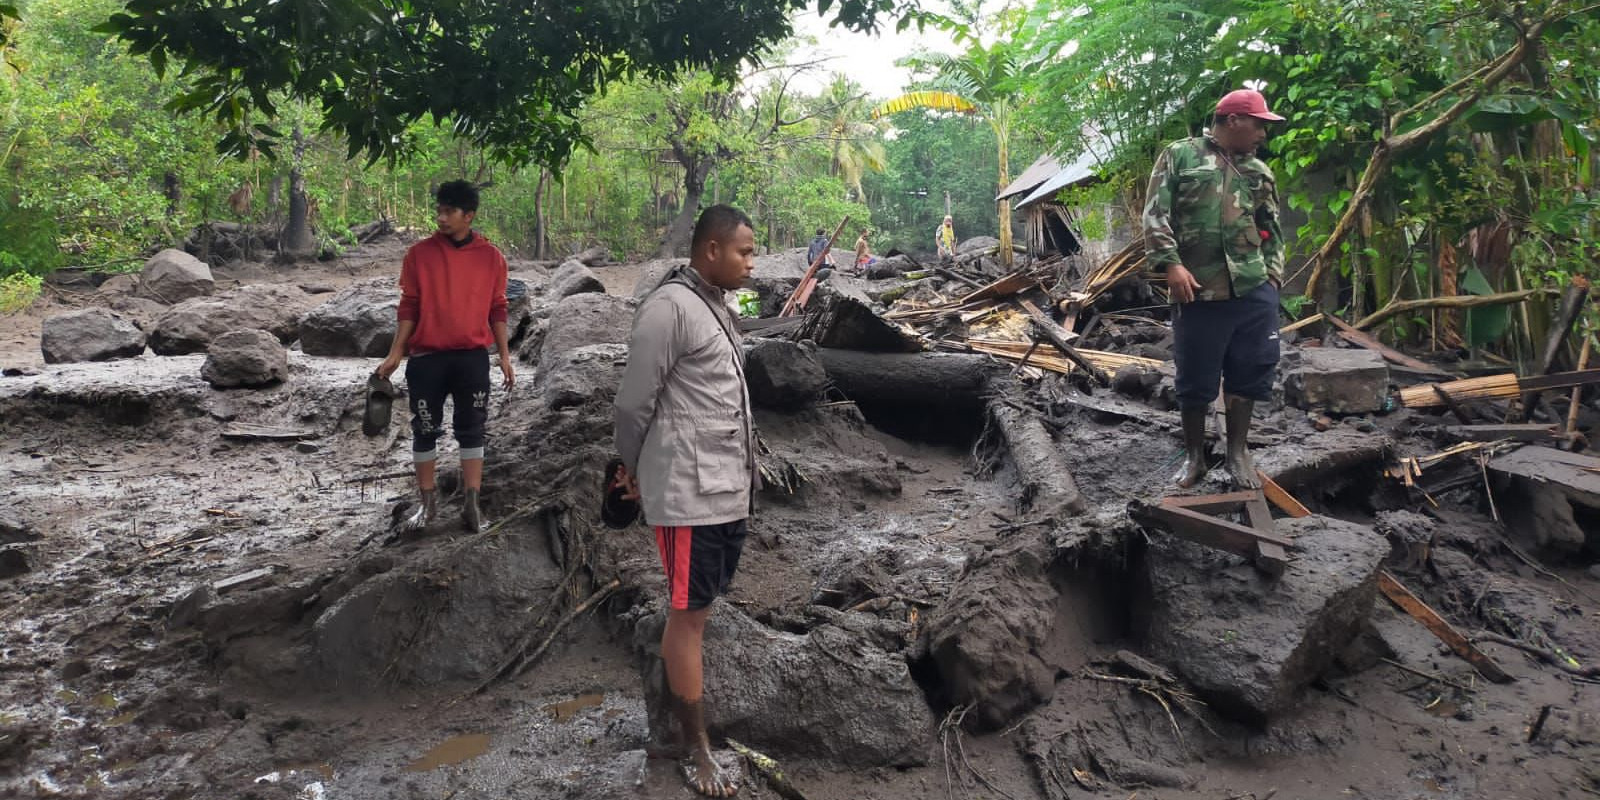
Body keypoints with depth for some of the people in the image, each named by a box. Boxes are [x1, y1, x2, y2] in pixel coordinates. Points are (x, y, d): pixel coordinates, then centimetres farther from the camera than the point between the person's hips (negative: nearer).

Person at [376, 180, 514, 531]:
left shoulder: (491, 256, 2)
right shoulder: (419, 253, 1)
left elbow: (497, 310, 7)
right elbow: (409, 307, 4)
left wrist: (505, 356, 3)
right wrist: (395, 354, 0)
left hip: (473, 357, 0)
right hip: (426, 357, 0)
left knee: (471, 429, 4)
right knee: (425, 429, 6)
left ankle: (471, 503, 9)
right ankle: (427, 501, 18)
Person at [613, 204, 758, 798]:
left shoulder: (716, 305, 12)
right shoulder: (670, 308, -17)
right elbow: (635, 401, -13)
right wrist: (632, 466, 1)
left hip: (728, 489, 9)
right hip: (689, 492, -8)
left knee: (699, 607, 18)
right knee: (689, 614, 2)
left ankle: (679, 708, 34)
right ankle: (696, 750, 14)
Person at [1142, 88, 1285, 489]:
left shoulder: (1260, 171, 17)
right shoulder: (1180, 155, 3)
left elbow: (1272, 229, 23)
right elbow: (1156, 214, -4)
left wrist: (1273, 273, 10)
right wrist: (1171, 263, -14)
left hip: (1254, 289, 4)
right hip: (1198, 291, -4)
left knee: (1249, 372, 6)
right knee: (1196, 378, 4)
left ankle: (1238, 450, 22)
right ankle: (1194, 456, 19)